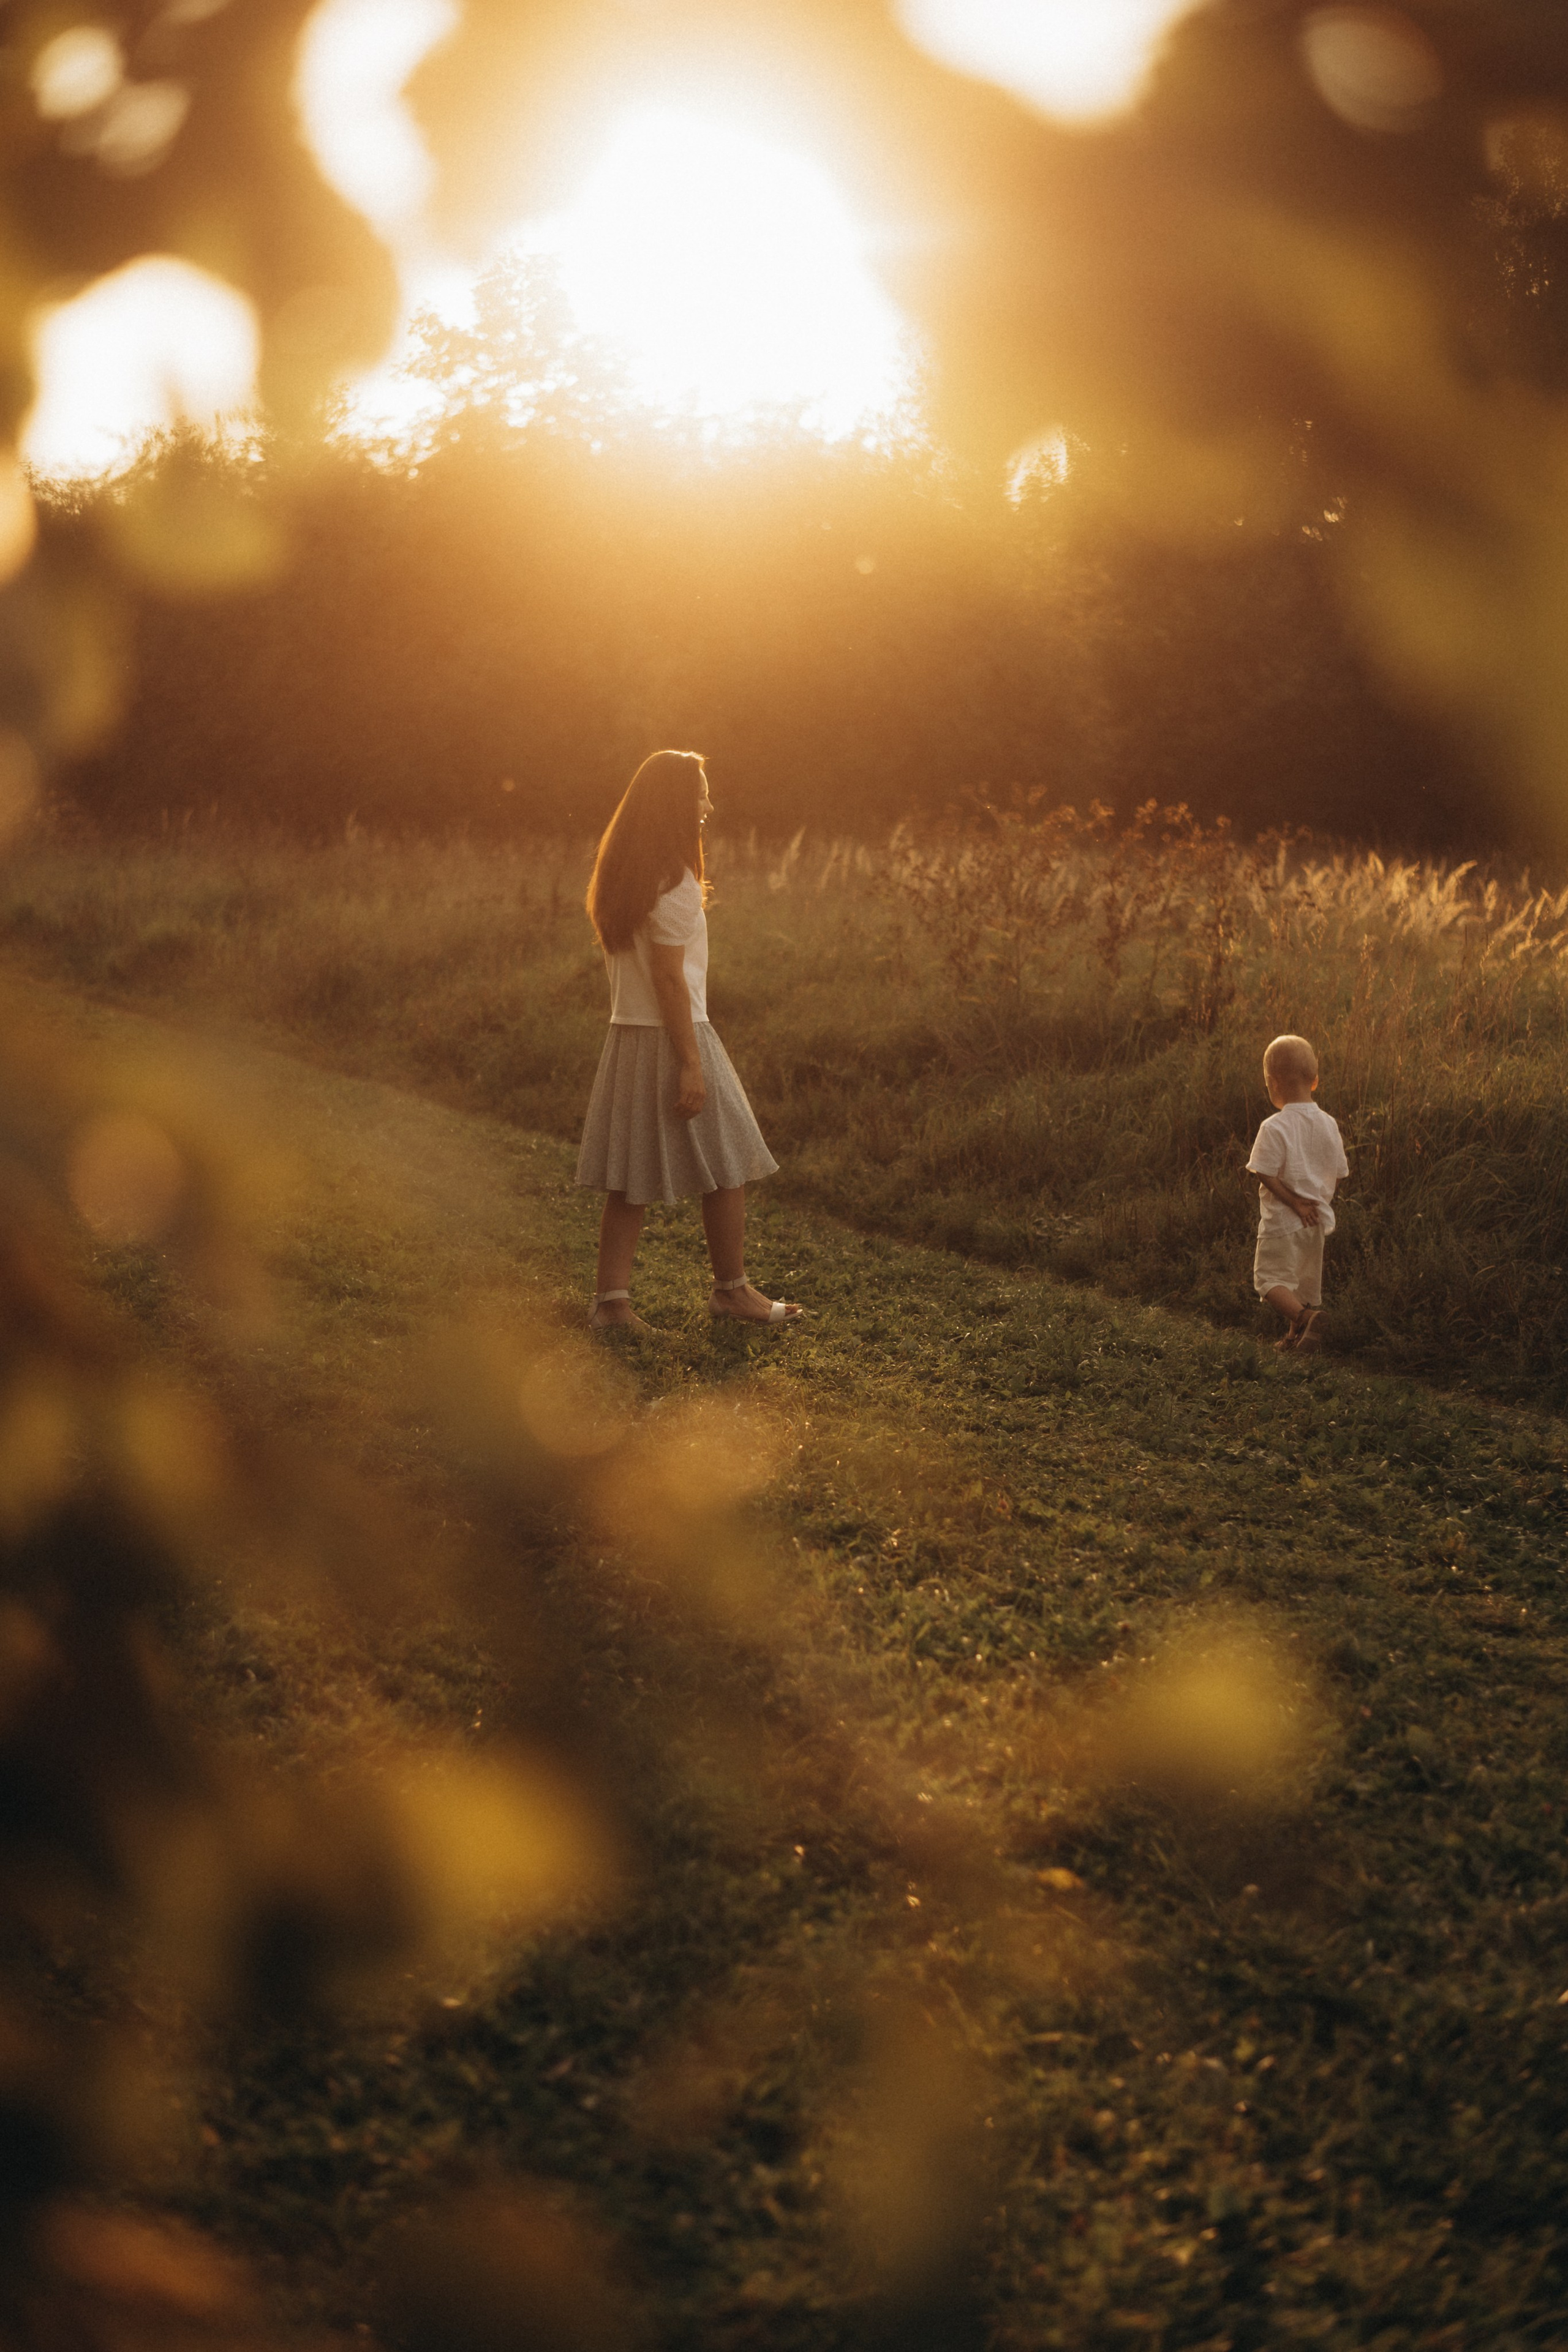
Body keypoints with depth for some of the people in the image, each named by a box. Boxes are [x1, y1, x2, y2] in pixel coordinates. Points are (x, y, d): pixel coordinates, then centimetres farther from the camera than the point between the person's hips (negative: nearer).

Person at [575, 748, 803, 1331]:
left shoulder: (622, 872, 10)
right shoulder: (673, 880, -16)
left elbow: (623, 960, 12)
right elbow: (669, 976, -19)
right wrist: (692, 1064, -18)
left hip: (626, 1036, 8)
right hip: (671, 1036, -8)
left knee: (630, 1177, 8)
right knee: (728, 1164, 6)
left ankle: (611, 1297, 6)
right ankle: (731, 1291, 16)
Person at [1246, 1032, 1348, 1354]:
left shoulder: (1274, 1128, -17)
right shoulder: (1328, 1125, 1)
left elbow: (1266, 1175, -19)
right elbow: (1338, 1172, 7)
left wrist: (1295, 1203, -12)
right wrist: (1315, 1202, 15)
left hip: (1283, 1221, -6)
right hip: (1318, 1220, 6)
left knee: (1270, 1277, -1)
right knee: (1307, 1278, 19)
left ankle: (1304, 1316, -24)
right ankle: (1297, 1336, 28)